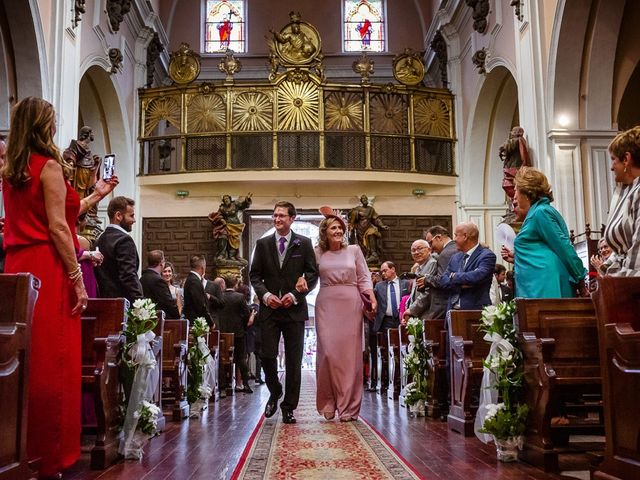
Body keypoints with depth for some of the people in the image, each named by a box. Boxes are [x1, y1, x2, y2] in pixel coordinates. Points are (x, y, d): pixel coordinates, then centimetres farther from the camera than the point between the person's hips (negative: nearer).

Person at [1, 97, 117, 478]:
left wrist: (96, 196, 27)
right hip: (48, 270, -8)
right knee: (51, 362, -4)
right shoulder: (49, 165, -7)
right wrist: (77, 278, -12)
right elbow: (57, 228, -14)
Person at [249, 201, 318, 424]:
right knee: (267, 356, -4)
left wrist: (295, 295, -11)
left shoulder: (304, 244, 3)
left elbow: (312, 274, 2)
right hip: (269, 309, 1)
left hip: (294, 309, -1)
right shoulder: (262, 244, 8)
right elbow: (254, 275, 8)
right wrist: (265, 295, -9)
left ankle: (289, 407, 14)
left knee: (294, 361, 3)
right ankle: (275, 393, 24)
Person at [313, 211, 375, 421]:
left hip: (351, 305, 1)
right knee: (327, 352, -7)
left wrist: (372, 298, -5)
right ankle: (328, 404, 8)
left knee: (350, 353, 0)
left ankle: (348, 406, 7)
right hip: (327, 305, -1)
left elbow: (364, 278, 9)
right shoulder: (317, 253, 8)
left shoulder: (354, 250, 9)